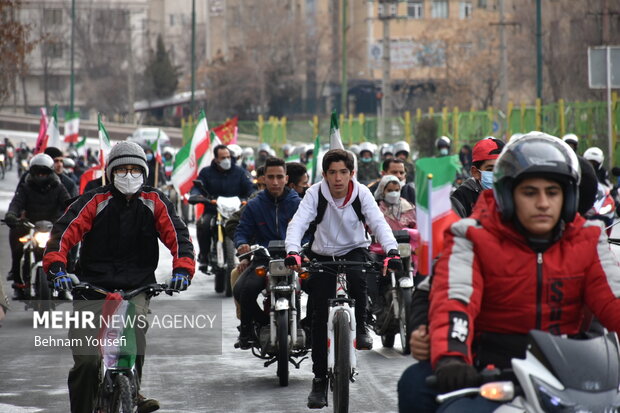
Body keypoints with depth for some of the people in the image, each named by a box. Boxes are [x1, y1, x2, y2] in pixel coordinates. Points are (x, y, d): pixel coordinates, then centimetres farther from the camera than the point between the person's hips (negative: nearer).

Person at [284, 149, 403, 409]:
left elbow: (378, 222, -25)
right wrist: (293, 251, -46)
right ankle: (319, 380, 4)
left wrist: (391, 251, -43)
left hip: (354, 251, -1)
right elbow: (298, 222, -27)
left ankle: (360, 328, -9)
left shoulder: (361, 193, -14)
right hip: (323, 255, 1)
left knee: (357, 279, -36)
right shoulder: (316, 193, -16)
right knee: (320, 317, -5)